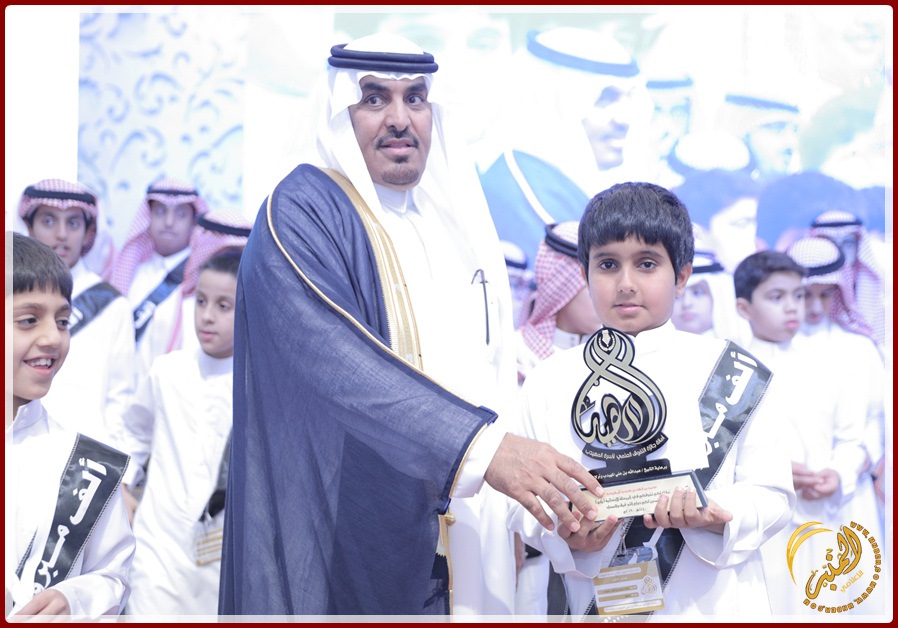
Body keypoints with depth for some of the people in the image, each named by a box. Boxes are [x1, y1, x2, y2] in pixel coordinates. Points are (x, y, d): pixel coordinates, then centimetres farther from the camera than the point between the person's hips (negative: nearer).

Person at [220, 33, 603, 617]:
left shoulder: (458, 223, 14)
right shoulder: (302, 211, -10)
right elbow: (335, 360, -26)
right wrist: (484, 446, -34)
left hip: (470, 542, 7)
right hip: (350, 544, -7)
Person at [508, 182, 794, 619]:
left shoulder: (732, 373, -1)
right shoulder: (548, 381, 1)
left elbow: (772, 492, -3)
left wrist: (717, 515, -21)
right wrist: (563, 535, -20)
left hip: (711, 604, 0)